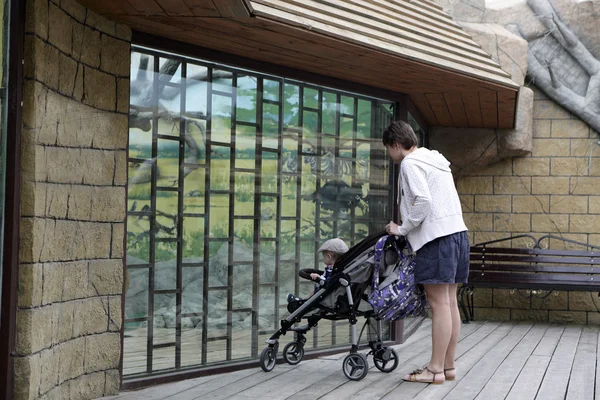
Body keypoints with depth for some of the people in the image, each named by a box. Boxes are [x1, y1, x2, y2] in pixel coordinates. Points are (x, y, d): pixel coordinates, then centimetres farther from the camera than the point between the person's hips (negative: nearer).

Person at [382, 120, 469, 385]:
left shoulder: (410, 163, -6)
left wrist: (402, 229, -6)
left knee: (439, 304, -8)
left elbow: (422, 202, -18)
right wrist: (406, 229, 18)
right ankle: (448, 366, 12)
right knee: (450, 303, 9)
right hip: (456, 232, 9)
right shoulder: (434, 160, 23)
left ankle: (436, 370, -6)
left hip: (437, 237, -9)